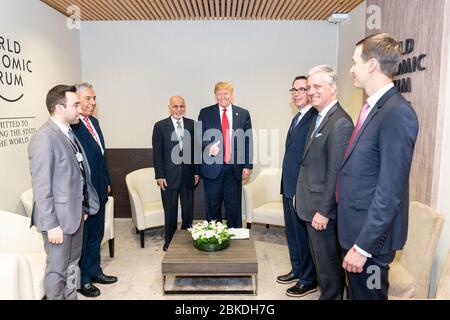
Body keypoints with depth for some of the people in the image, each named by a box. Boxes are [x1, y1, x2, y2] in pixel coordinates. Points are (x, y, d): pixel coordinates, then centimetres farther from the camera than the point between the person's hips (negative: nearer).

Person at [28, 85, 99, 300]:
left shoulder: (68, 132, 8)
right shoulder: (44, 138, -20)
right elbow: (41, 187, -21)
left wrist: (83, 208, 14)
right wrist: (51, 225, -19)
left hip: (76, 213, 9)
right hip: (59, 218, -8)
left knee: (72, 265, 22)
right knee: (57, 270, 8)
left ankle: (71, 297, 39)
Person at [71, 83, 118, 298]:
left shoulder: (94, 121, 9)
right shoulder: (71, 126, -20)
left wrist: (106, 183, 16)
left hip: (99, 191, 9)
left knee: (96, 234, 21)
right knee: (82, 237, 9)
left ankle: (94, 271, 39)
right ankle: (82, 280, 28)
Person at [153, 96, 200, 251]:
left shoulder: (192, 124, 4)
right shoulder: (160, 126, -3)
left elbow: (195, 149, 7)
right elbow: (157, 153, -4)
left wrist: (196, 172, 4)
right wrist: (159, 176, -8)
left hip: (188, 175, 2)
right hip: (169, 175, -2)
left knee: (188, 209, 9)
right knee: (170, 210, 8)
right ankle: (169, 241, 24)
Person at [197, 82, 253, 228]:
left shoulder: (243, 114, 7)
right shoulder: (205, 113, 5)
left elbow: (248, 141, 6)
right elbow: (200, 137, 3)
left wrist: (247, 166, 0)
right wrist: (209, 147, -19)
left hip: (235, 168, 1)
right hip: (213, 167, 0)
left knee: (234, 207, 7)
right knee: (212, 207, 8)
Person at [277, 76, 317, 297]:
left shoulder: (315, 119, -15)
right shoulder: (297, 119, 15)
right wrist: (286, 185, 16)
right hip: (290, 187, 9)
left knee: (304, 235, 5)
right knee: (292, 232, 20)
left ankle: (308, 279, 23)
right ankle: (297, 270, 38)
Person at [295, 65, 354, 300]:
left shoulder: (340, 123, -19)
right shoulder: (319, 118, 11)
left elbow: (335, 172, -21)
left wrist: (324, 211, -19)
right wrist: (301, 195, 14)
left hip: (322, 209, -9)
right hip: (311, 204, 10)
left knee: (328, 262, 7)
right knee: (321, 259, 22)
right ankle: (327, 292, 40)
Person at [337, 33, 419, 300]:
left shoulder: (397, 113, -21)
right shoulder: (373, 107, 8)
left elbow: (390, 191, -23)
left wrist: (363, 245, -20)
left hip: (370, 237, -8)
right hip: (357, 228, 9)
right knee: (356, 293, 23)